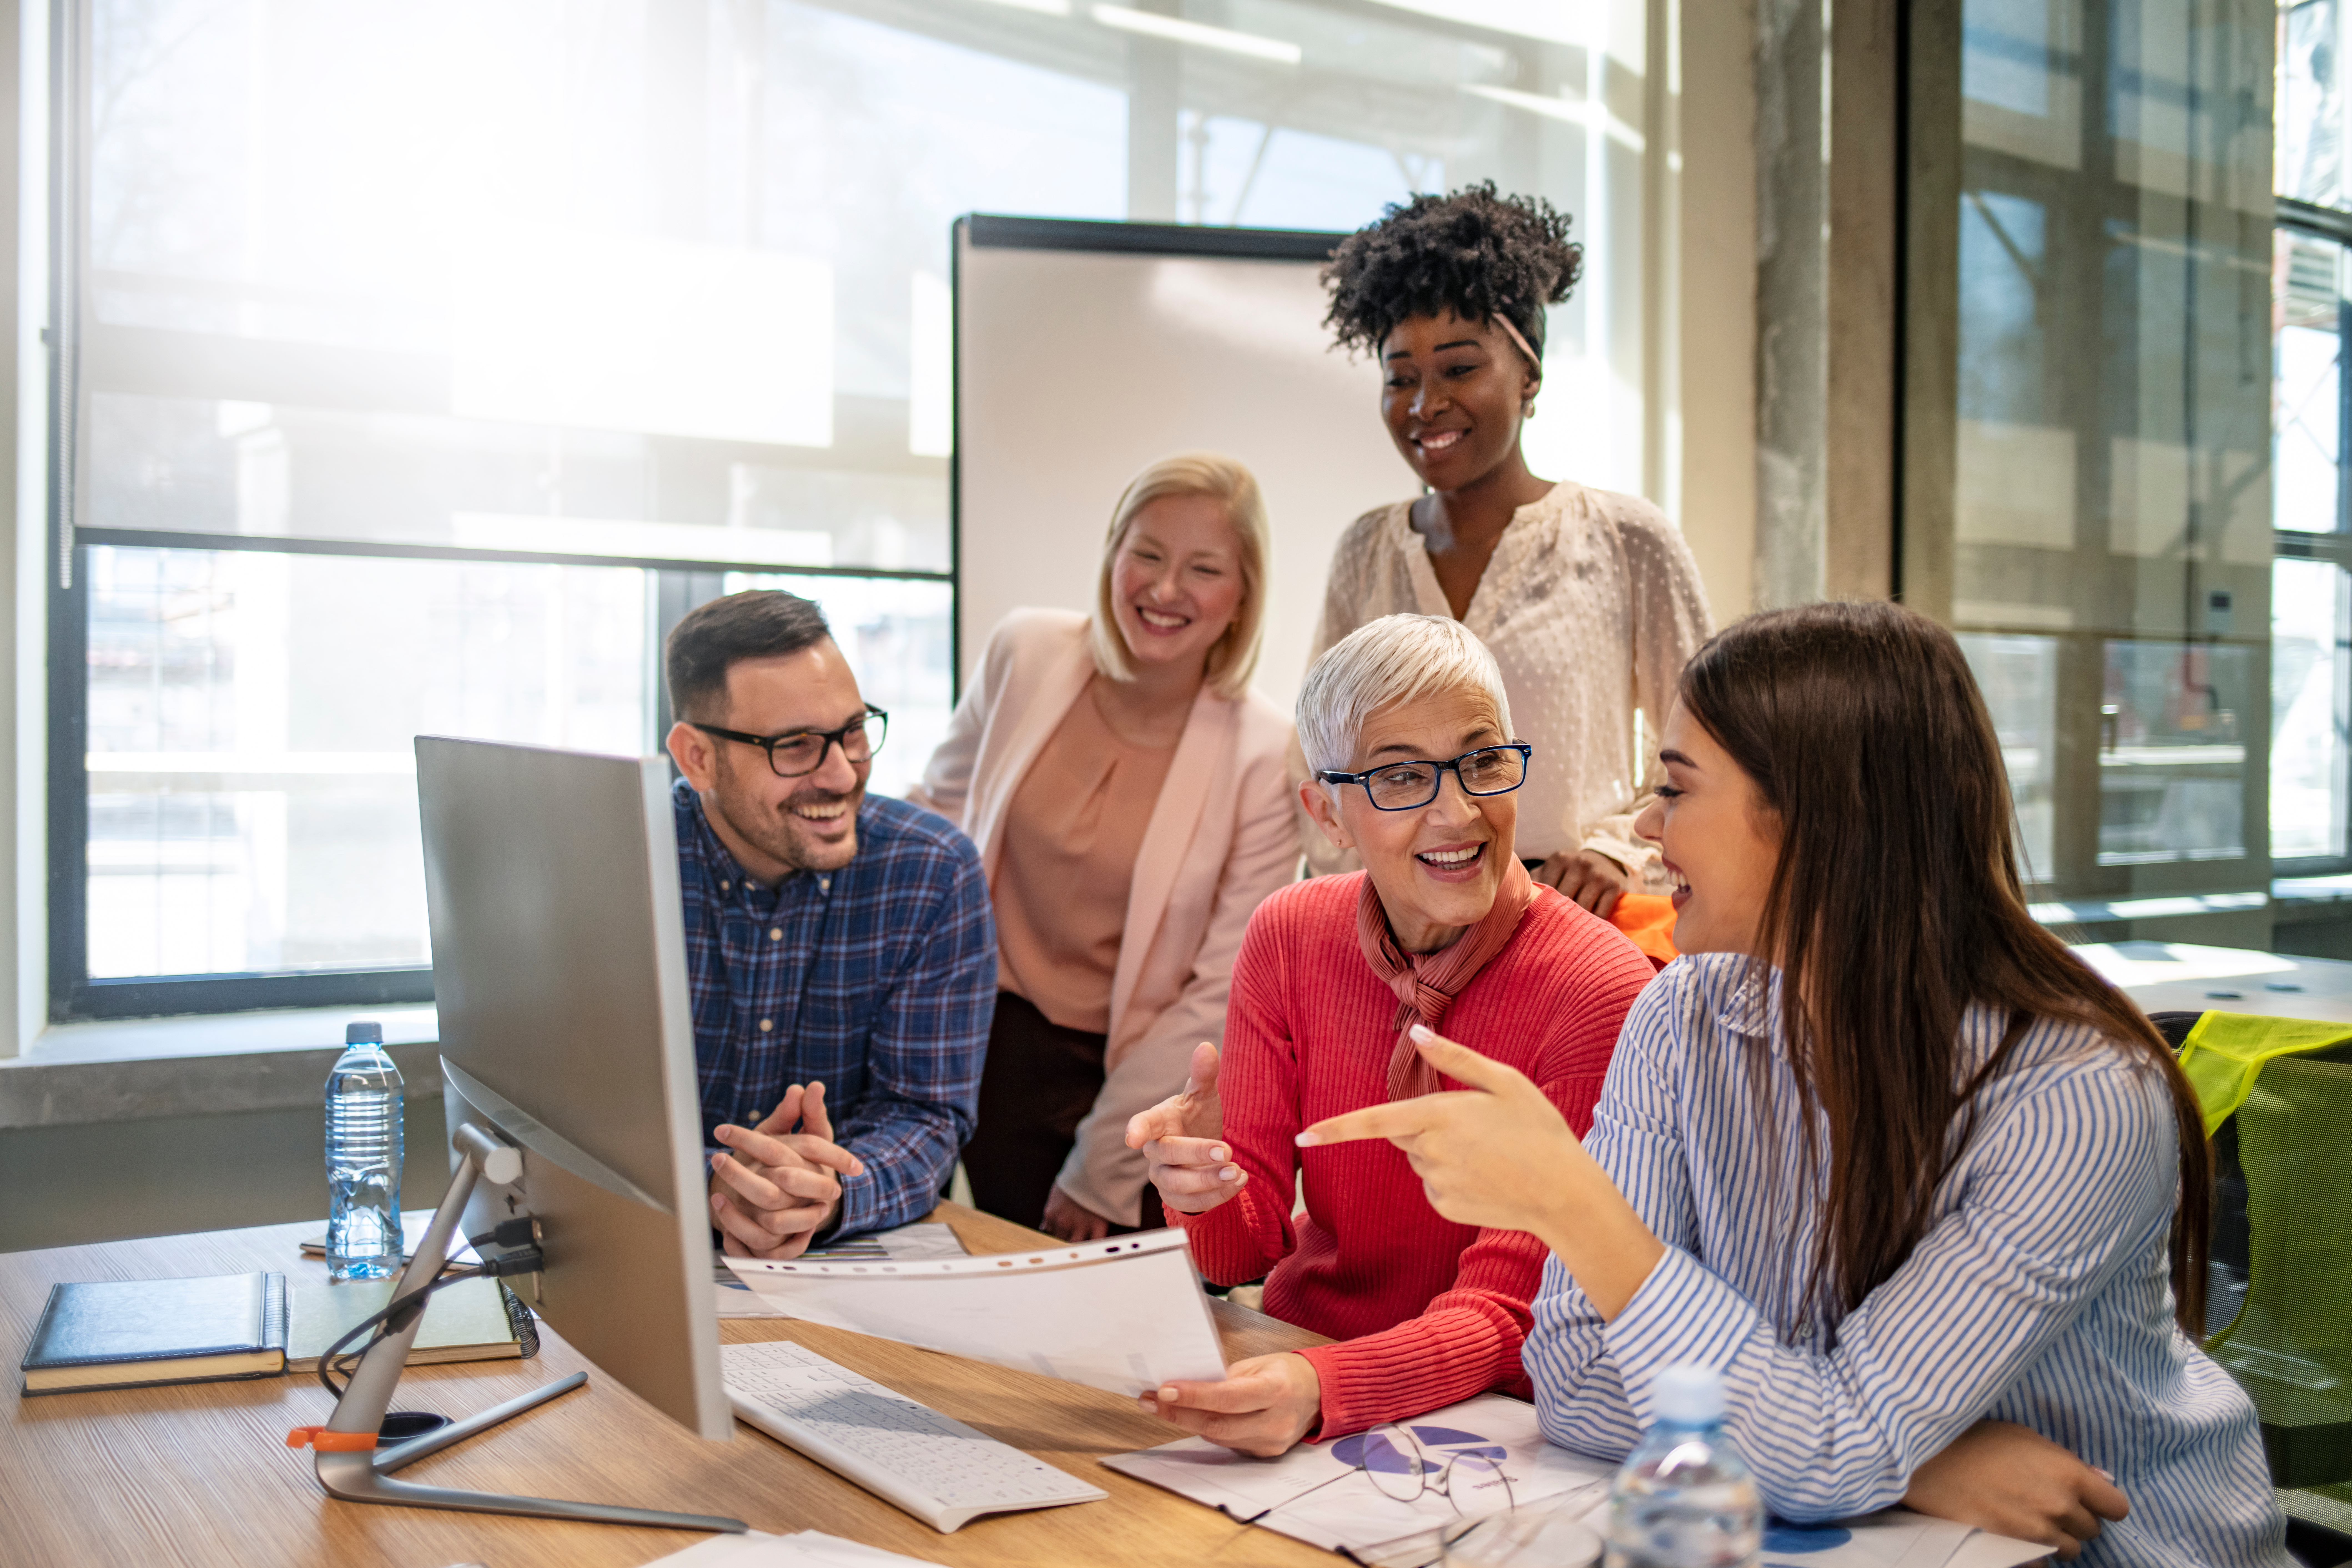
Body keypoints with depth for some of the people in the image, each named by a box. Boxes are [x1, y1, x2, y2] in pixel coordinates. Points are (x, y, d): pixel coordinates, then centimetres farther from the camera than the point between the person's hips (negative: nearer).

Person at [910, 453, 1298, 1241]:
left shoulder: (1267, 758, -15)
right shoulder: (1025, 653, -6)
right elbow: (938, 809, 9)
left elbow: (1221, 994, -11)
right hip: (1000, 1046, 2)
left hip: (1144, 1074, -2)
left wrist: (1103, 1168, -9)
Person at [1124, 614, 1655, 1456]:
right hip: (1292, 1349, 4)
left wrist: (1321, 1388, -37)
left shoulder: (1595, 991, -17)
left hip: (1483, 1416, -4)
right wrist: (1205, 1194, -26)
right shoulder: (1290, 936, -3)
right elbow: (1243, 1254, -3)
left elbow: (1501, 1315, -19)